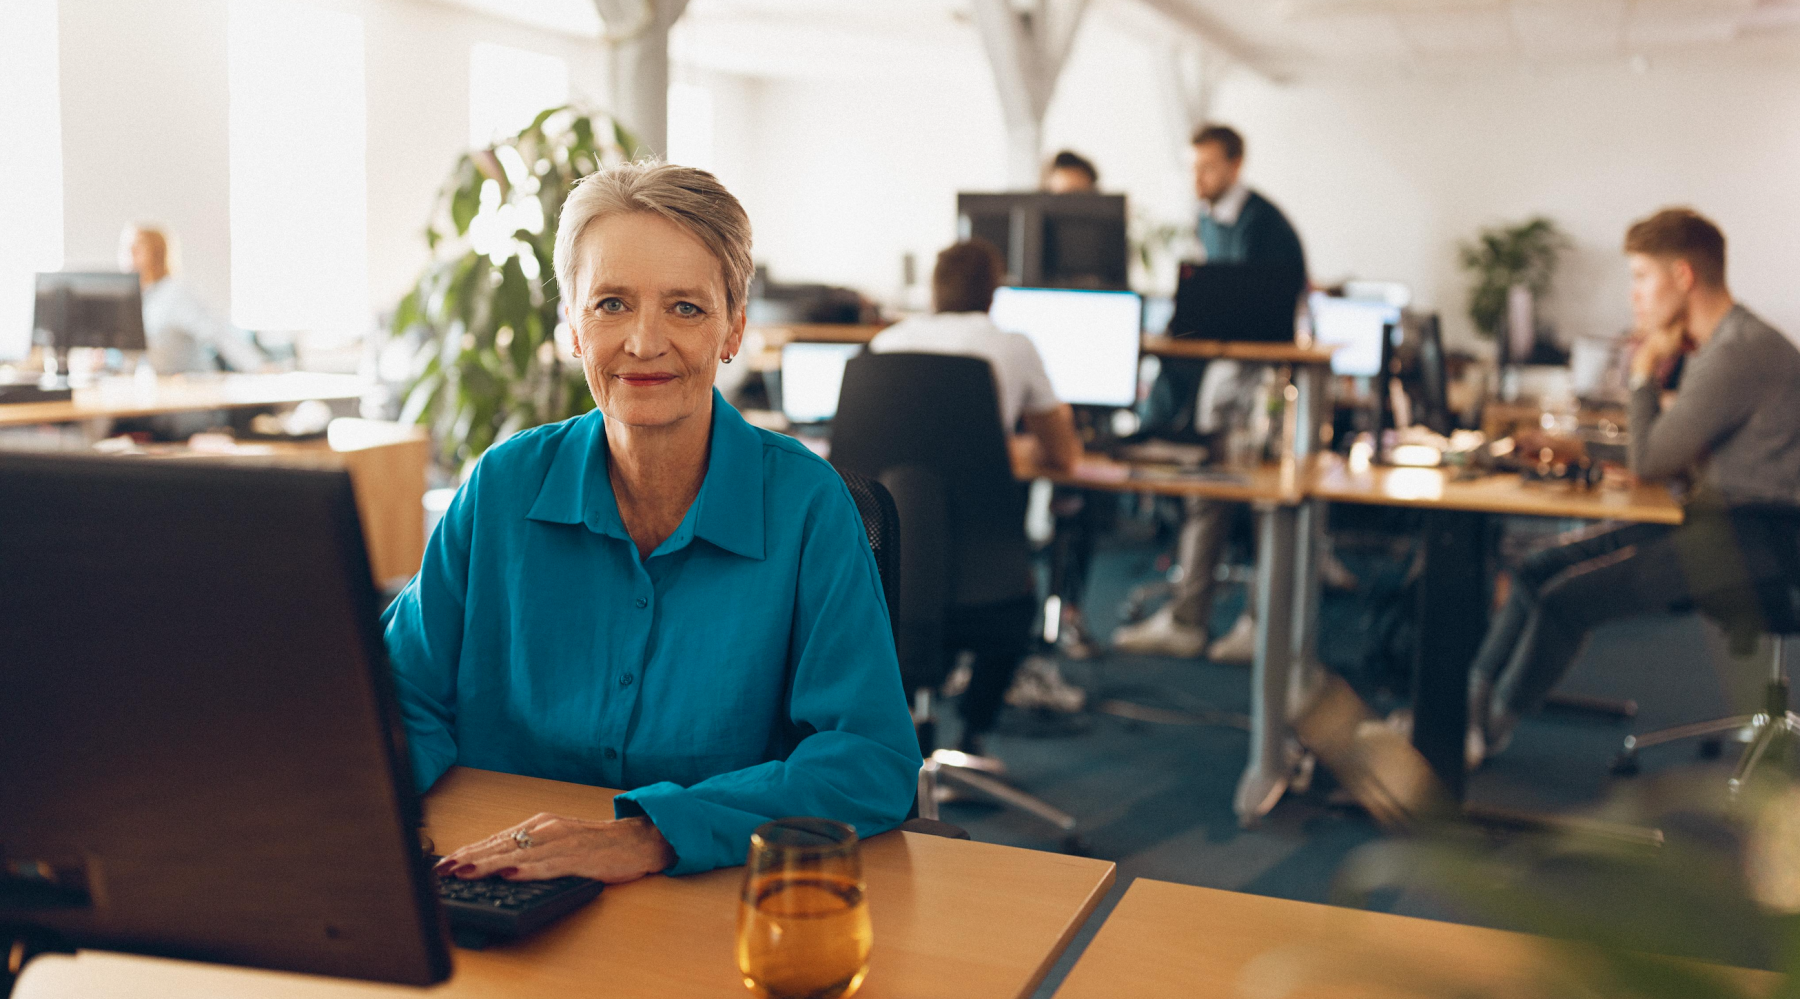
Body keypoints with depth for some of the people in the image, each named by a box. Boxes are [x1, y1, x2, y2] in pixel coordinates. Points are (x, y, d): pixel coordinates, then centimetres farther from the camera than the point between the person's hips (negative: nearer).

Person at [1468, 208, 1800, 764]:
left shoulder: (1738, 353, -22)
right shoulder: (1717, 344, 12)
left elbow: (1647, 463, -20)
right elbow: (1678, 459, 18)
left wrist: (1645, 375, -8)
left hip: (1752, 541, -10)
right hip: (1714, 516, 10)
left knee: (1565, 598, -18)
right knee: (1537, 571, 1)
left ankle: (1488, 734, 1)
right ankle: (1469, 705, 4)